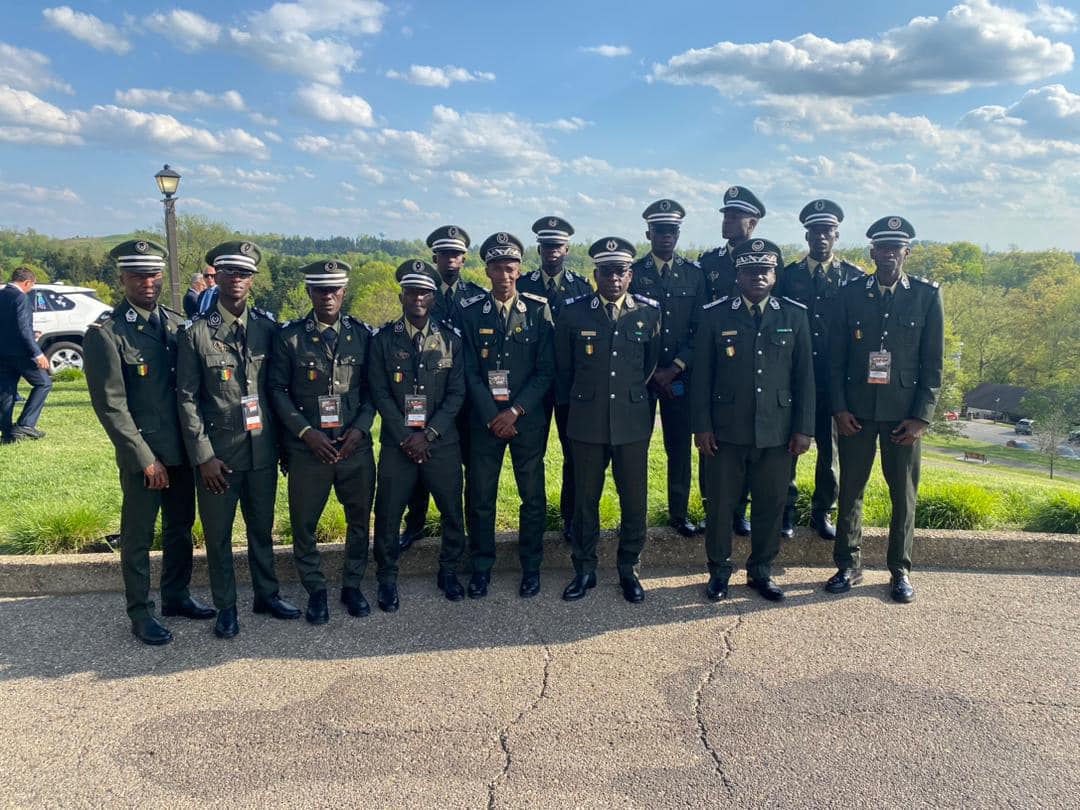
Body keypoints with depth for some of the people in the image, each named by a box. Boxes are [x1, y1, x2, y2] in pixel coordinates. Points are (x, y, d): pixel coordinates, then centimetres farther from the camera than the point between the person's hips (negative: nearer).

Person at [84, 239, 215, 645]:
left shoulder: (178, 324, 6)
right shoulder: (105, 332, -11)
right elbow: (110, 405, -13)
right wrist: (146, 459, -15)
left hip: (182, 448, 6)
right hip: (142, 454, -5)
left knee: (181, 528, 17)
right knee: (137, 536, 7)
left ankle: (177, 596, 34)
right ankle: (140, 613, 22)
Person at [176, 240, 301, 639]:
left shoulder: (267, 328, 2)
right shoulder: (196, 333, -6)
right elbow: (187, 399, -6)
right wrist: (204, 456, -10)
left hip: (262, 450, 3)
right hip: (218, 453, -3)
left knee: (262, 528, 17)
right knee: (218, 535, 10)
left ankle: (267, 594, 34)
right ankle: (226, 606, 26)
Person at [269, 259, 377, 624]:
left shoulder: (362, 334, 3)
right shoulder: (289, 336, -2)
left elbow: (372, 388, 6)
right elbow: (277, 390, -2)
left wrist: (360, 428, -8)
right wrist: (306, 432, -11)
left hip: (355, 445, 2)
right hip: (307, 447, -1)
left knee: (359, 518, 11)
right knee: (304, 523, 6)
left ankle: (352, 585, 30)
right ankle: (315, 591, 25)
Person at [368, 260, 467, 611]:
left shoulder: (450, 339, 3)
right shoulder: (384, 340, 1)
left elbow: (456, 394, -1)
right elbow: (380, 394, -3)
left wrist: (428, 435, -10)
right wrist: (405, 437, -11)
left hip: (441, 441, 1)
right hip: (397, 442, -1)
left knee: (452, 510, 6)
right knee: (388, 513, 3)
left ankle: (448, 571, 28)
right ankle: (387, 579, 21)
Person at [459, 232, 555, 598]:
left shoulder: (538, 310, 0)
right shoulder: (471, 311, 1)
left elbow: (546, 370, -3)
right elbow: (470, 372, -1)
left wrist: (515, 411, -10)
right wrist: (492, 417, -9)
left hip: (528, 419, 0)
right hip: (484, 419, 0)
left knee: (533, 496, 7)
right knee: (481, 496, 6)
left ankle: (531, 566, 23)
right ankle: (481, 566, 21)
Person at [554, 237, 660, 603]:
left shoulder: (649, 312, -1)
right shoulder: (573, 312, -4)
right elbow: (563, 368, 8)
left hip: (633, 421, 1)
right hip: (587, 422, 0)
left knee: (634, 498, 8)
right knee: (585, 497, 9)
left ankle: (628, 569, 26)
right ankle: (584, 570, 25)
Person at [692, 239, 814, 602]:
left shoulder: (794, 315, 4)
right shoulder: (715, 315, 0)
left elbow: (804, 375, 5)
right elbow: (701, 375, 1)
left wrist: (804, 428, 1)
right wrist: (701, 426, -3)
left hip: (776, 431, 2)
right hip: (727, 430, -1)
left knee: (771, 504, 10)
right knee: (719, 502, 6)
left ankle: (761, 570, 28)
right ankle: (719, 570, 24)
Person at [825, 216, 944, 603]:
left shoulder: (927, 295, 2)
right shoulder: (851, 294, 4)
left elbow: (933, 363, 1)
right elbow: (836, 357, 4)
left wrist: (921, 416, -6)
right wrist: (840, 408, -4)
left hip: (904, 412, 0)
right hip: (857, 411, 1)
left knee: (904, 494, 7)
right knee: (850, 489, 6)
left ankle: (900, 571, 21)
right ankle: (849, 566, 19)